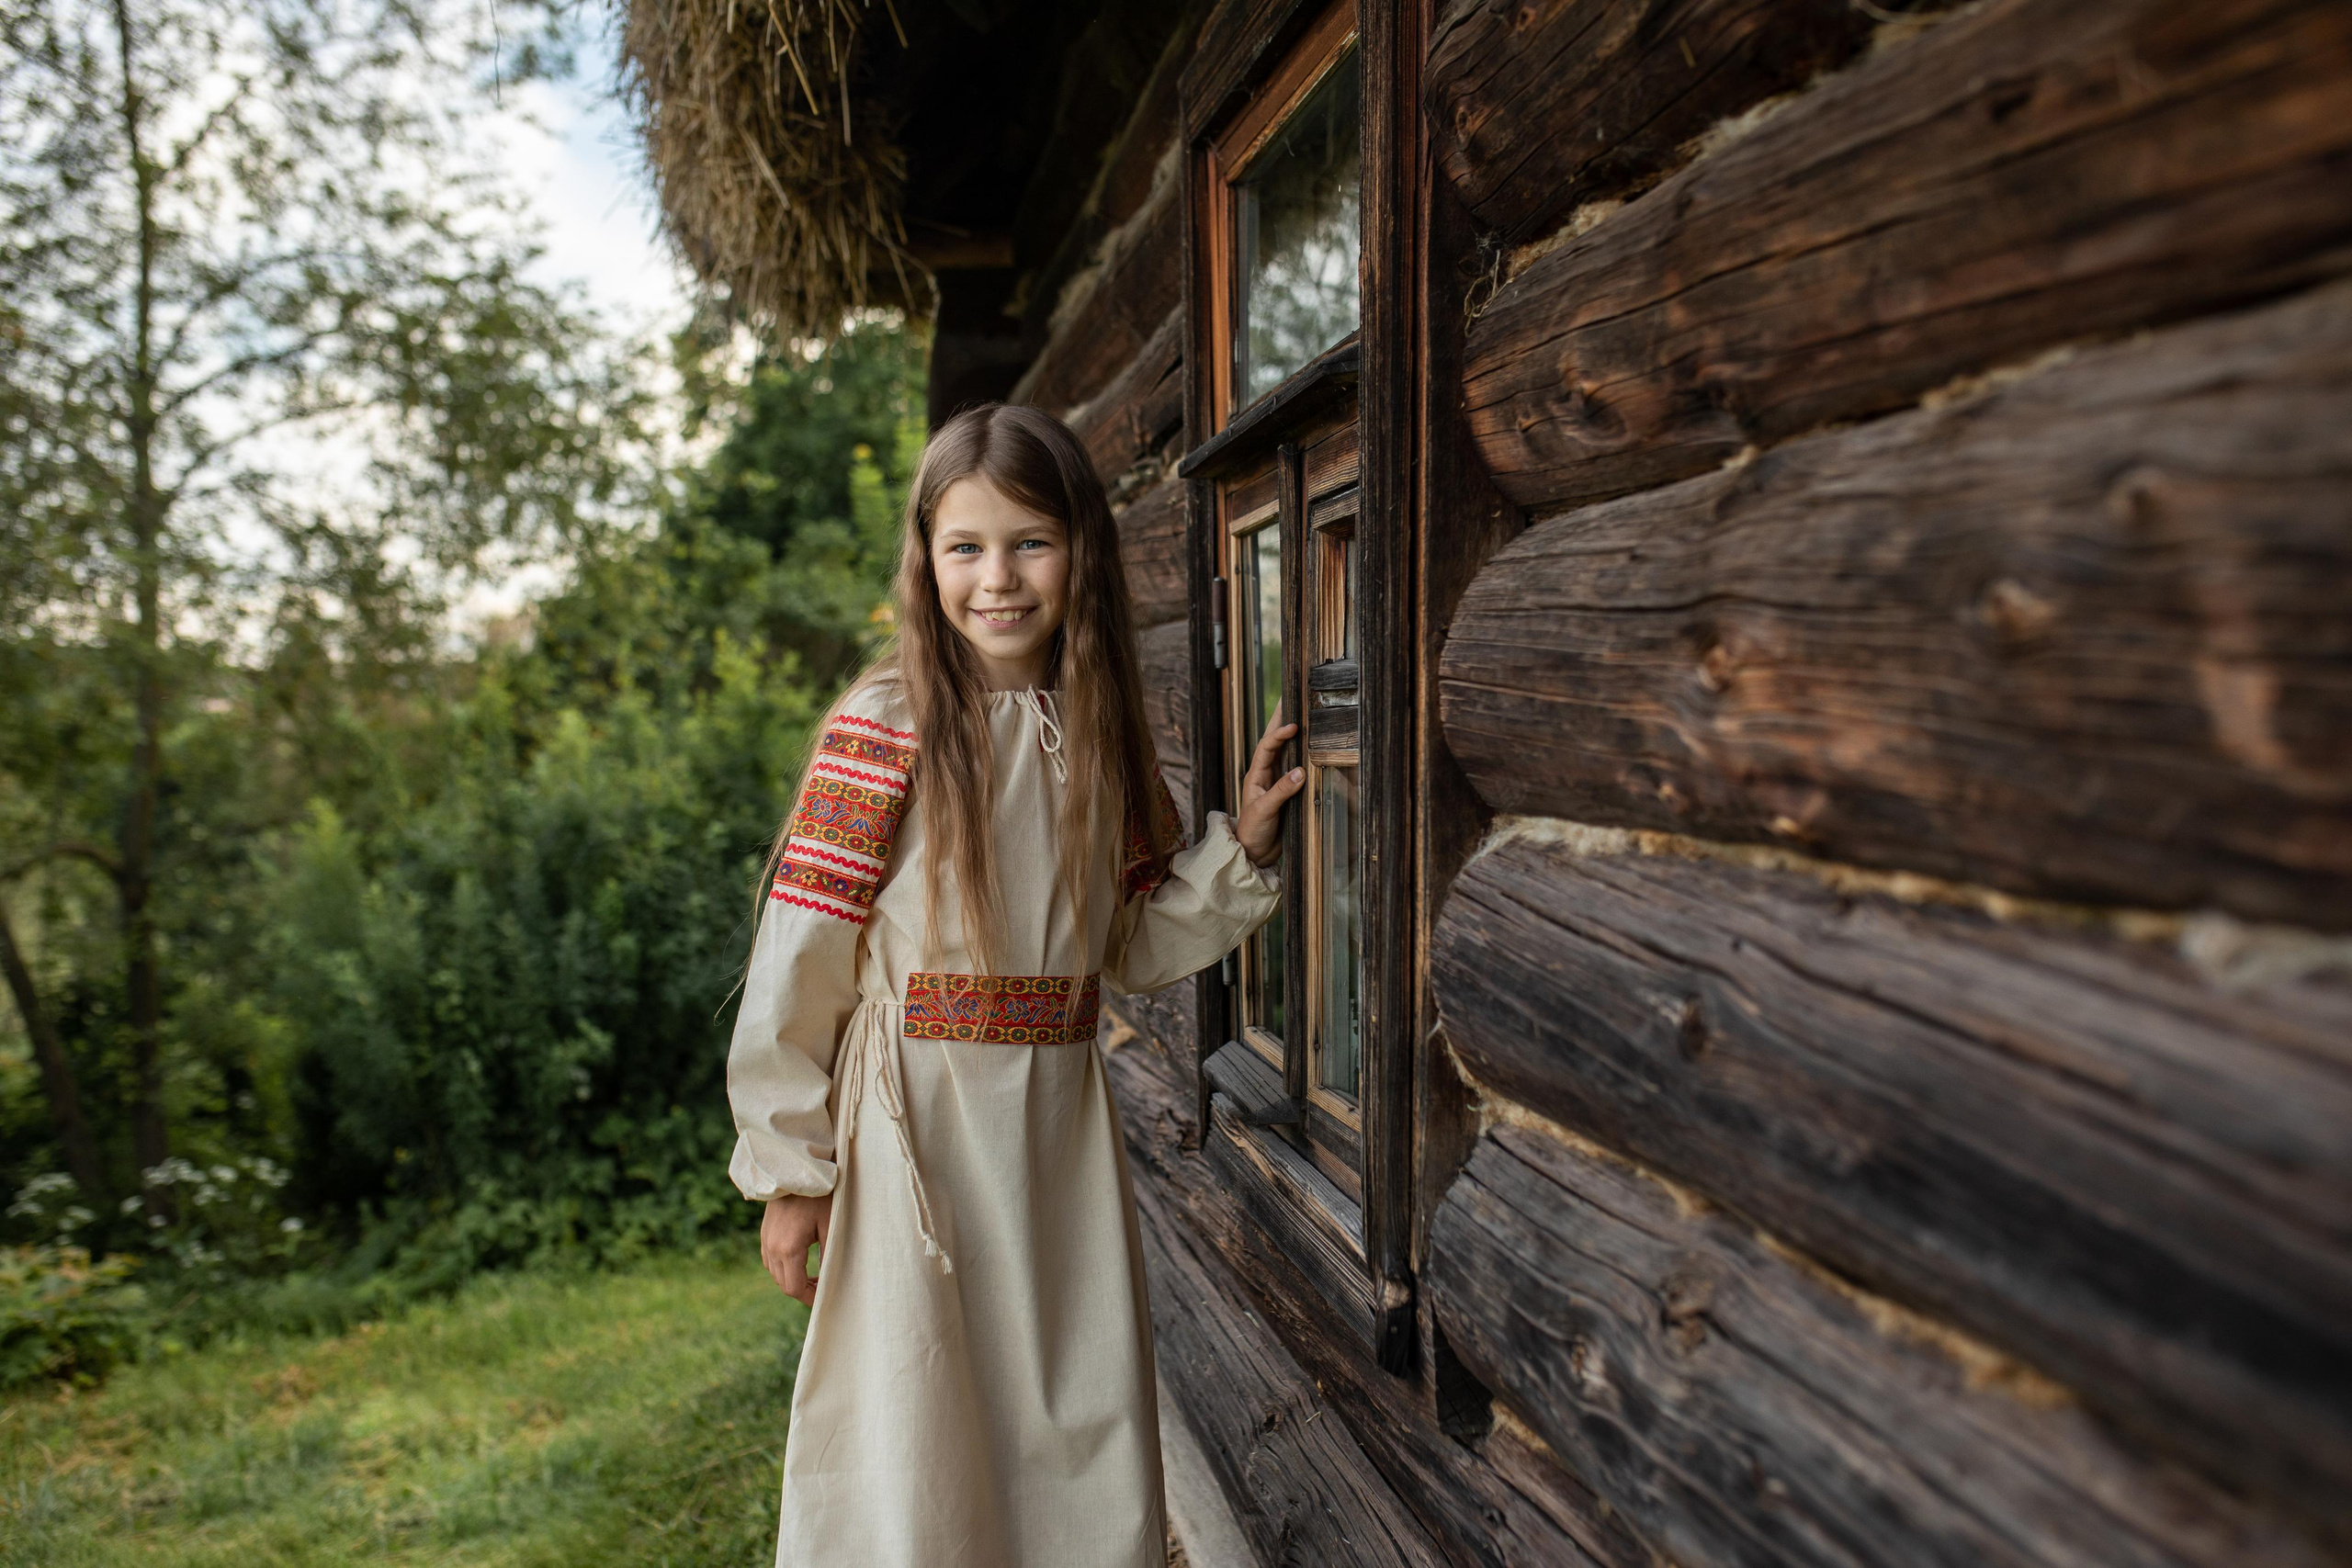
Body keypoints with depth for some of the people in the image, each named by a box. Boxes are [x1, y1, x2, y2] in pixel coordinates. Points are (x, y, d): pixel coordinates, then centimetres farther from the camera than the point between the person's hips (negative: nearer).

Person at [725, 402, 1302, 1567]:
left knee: (1084, 1444, 16)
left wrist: (1242, 843, -3)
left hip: (1063, 1119, 5)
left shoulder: (1101, 730, 4)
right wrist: (789, 1168, -7)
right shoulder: (885, 726, -12)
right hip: (914, 1123, -4)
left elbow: (1135, 947, 9)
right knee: (914, 1464, 9)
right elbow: (799, 958, -10)